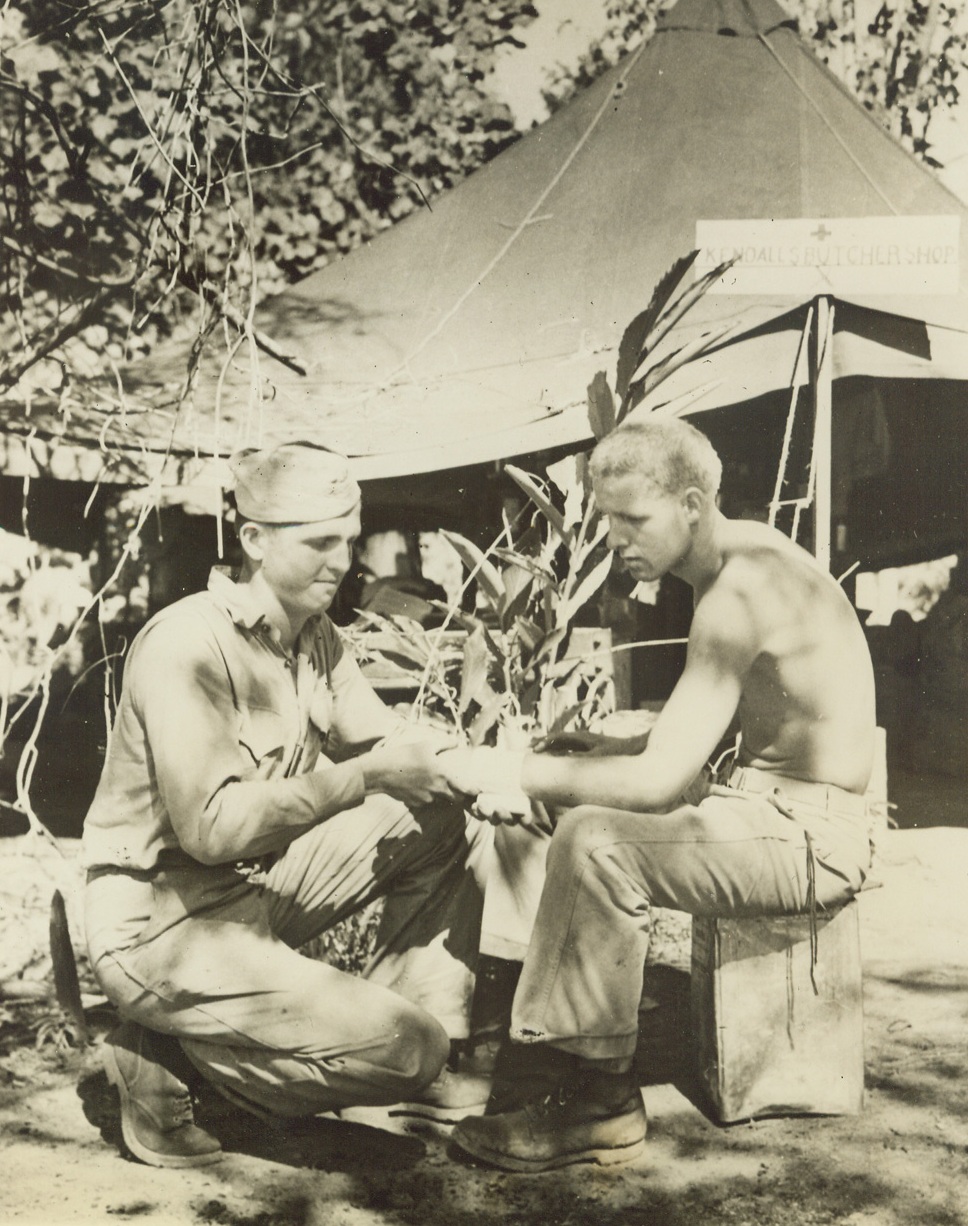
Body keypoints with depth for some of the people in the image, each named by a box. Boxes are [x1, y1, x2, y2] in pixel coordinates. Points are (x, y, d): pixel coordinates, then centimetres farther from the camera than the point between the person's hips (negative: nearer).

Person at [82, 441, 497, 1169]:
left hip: (260, 883, 9)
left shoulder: (314, 634, 3)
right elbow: (212, 827, -30)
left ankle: (420, 1059, 9)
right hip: (163, 922, -8)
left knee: (448, 825, 0)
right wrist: (365, 776, -29)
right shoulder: (188, 644, -23)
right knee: (408, 1048, -17)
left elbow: (382, 738, 7)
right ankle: (169, 1060, 0)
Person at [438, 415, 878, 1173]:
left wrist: (513, 771, -19)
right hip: (769, 805, 10)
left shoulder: (743, 588, -21)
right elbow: (691, 750, 13)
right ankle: (546, 1066, 8)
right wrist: (566, 764, 2)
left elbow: (660, 778, -26)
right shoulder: (742, 563, 10)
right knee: (576, 818, 6)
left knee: (598, 845, -25)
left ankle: (597, 1101, -9)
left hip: (813, 833, -10)